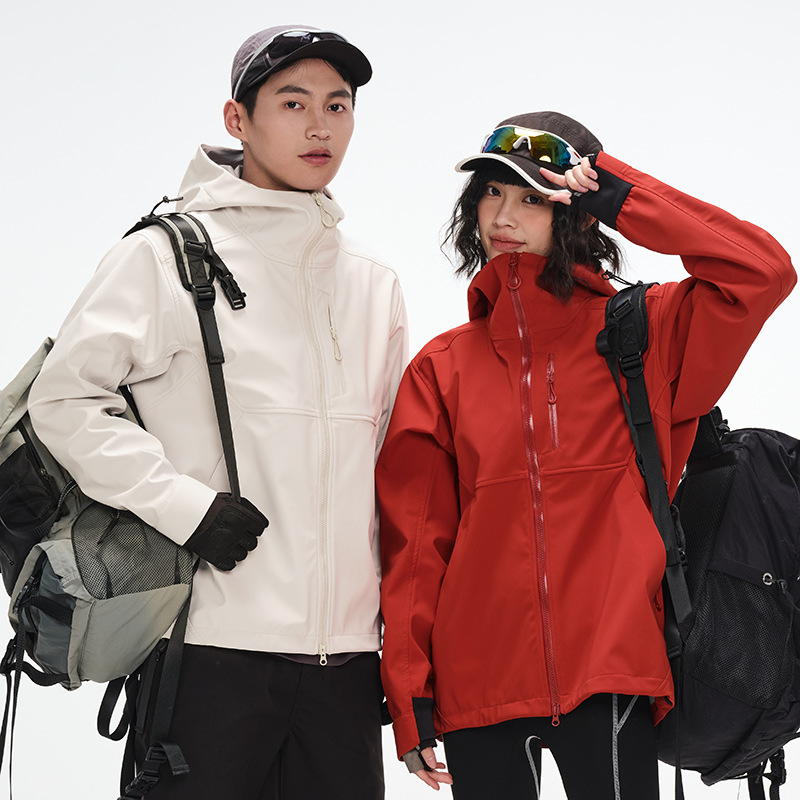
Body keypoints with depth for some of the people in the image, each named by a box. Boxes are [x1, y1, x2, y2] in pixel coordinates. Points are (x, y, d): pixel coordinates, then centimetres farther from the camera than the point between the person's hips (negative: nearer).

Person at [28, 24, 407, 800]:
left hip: (345, 651, 5)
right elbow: (65, 398, -6)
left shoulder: (373, 285, 17)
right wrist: (184, 503, -15)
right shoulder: (168, 256, 0)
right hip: (212, 644, -5)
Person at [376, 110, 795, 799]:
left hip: (612, 669, -2)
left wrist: (616, 193, -7)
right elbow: (414, 538, 7)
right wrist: (409, 694, -1)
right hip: (479, 683, 2)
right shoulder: (442, 369, 11)